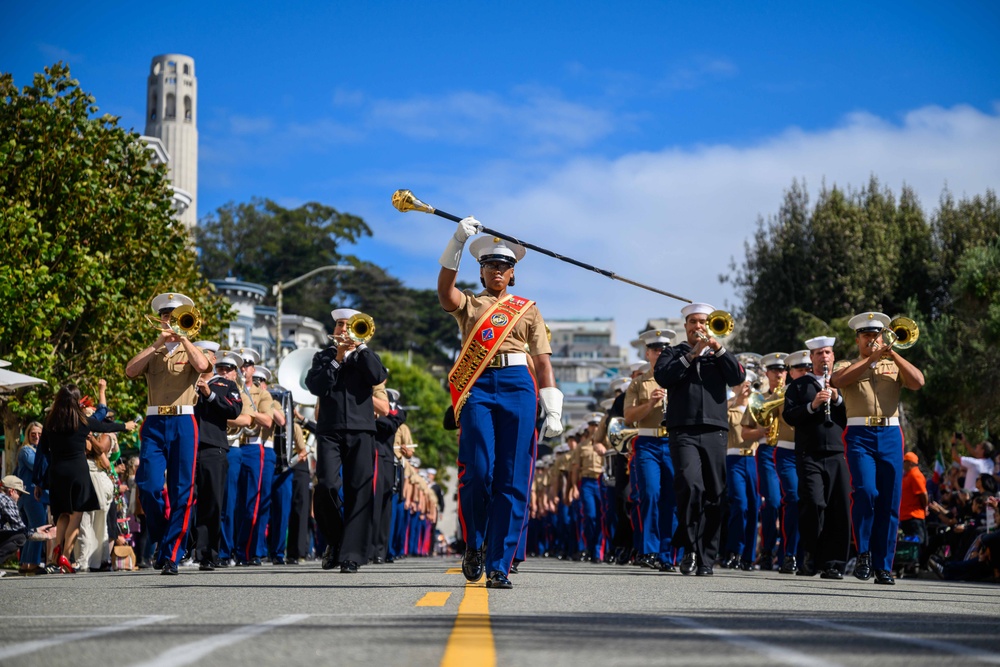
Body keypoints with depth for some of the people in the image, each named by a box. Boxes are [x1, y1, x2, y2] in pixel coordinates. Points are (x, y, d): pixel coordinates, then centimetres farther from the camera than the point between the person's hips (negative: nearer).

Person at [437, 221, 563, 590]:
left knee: (513, 480, -5)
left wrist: (553, 410, 3)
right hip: (478, 387, -1)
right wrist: (457, 244, -19)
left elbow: (543, 360, 14)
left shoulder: (528, 309, 20)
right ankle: (474, 546, 12)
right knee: (478, 472, -12)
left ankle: (498, 566, -3)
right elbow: (445, 292, -8)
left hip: (517, 386, 1)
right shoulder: (468, 304, 17)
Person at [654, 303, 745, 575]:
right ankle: (690, 548, -12)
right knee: (690, 486, -23)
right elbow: (663, 377, -4)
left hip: (715, 432, 2)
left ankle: (706, 559, 5)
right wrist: (692, 355, -8)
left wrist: (718, 348, -5)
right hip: (684, 432, -2)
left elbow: (738, 377, 2)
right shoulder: (674, 354, 16)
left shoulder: (718, 356, 20)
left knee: (714, 497, 0)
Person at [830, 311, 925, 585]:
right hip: (859, 435, -2)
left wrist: (894, 355, -9)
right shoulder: (848, 366, 13)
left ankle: (883, 567, 5)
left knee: (889, 503, -1)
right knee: (865, 492, -20)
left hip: (890, 435, 2)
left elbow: (918, 382, -1)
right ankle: (863, 553, -4)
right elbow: (838, 380, -10)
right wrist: (871, 358, -13)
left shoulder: (895, 366, 17)